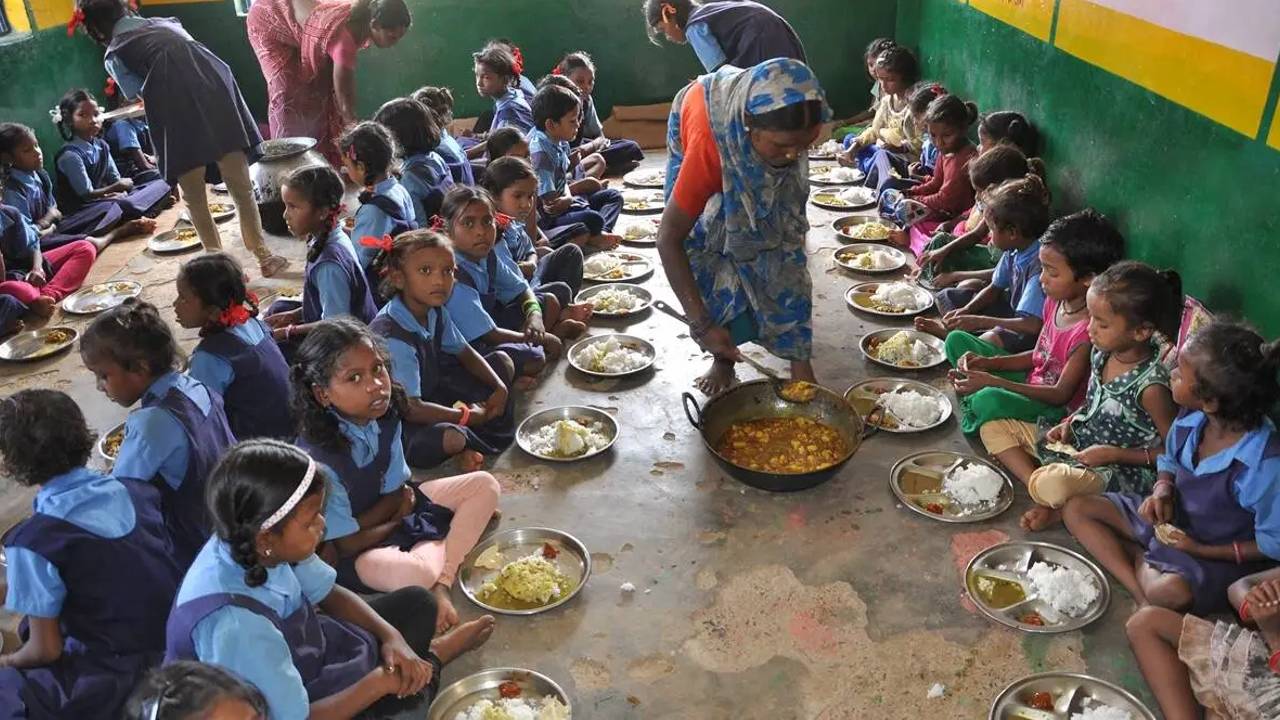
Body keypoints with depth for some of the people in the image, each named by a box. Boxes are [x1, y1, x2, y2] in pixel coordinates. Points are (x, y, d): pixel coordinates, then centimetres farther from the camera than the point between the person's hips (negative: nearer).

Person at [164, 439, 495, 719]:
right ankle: (427, 663, 15)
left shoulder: (248, 547, -20)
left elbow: (329, 593, -1)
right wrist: (381, 682, -21)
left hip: (297, 653, 7)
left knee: (417, 603, 5)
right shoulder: (236, 626, -41)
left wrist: (391, 636, -14)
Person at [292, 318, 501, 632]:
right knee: (414, 572, -38)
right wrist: (395, 524, -4)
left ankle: (442, 583, -9)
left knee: (484, 485, -3)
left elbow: (397, 494, -3)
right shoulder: (317, 458, -31)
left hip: (388, 509, 7)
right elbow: (345, 542, -20)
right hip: (354, 553, -7)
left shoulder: (385, 417, -13)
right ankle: (436, 546, 1)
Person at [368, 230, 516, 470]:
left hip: (431, 393, 9)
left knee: (503, 362, 12)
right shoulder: (392, 338, -32)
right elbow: (410, 409, -30)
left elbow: (465, 353, 10)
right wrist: (467, 416, -18)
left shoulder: (436, 313, -7)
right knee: (450, 437, -40)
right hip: (397, 422, -9)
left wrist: (499, 387, -6)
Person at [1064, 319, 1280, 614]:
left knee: (1171, 592, -38)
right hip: (1170, 518, 7)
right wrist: (1163, 490, -10)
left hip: (1220, 555, -7)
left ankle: (1141, 561, -4)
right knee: (1077, 508, -4)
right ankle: (1139, 590, -16)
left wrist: (1200, 549, -19)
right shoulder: (1191, 418, -11)